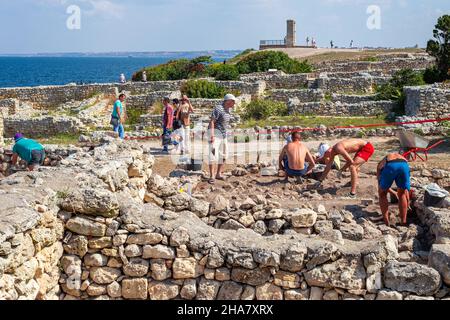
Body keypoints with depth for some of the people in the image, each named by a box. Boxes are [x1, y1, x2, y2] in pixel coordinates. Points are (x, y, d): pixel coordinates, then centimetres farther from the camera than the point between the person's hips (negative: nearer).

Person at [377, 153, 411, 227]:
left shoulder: (381, 164, 41)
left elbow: (381, 186, 43)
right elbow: (405, 189, 44)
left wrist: (394, 193, 60)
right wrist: (407, 203, 56)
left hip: (389, 166, -1)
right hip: (404, 165, 2)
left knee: (382, 194, 23)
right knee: (402, 194, 26)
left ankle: (386, 222, 19)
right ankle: (403, 222, 25)